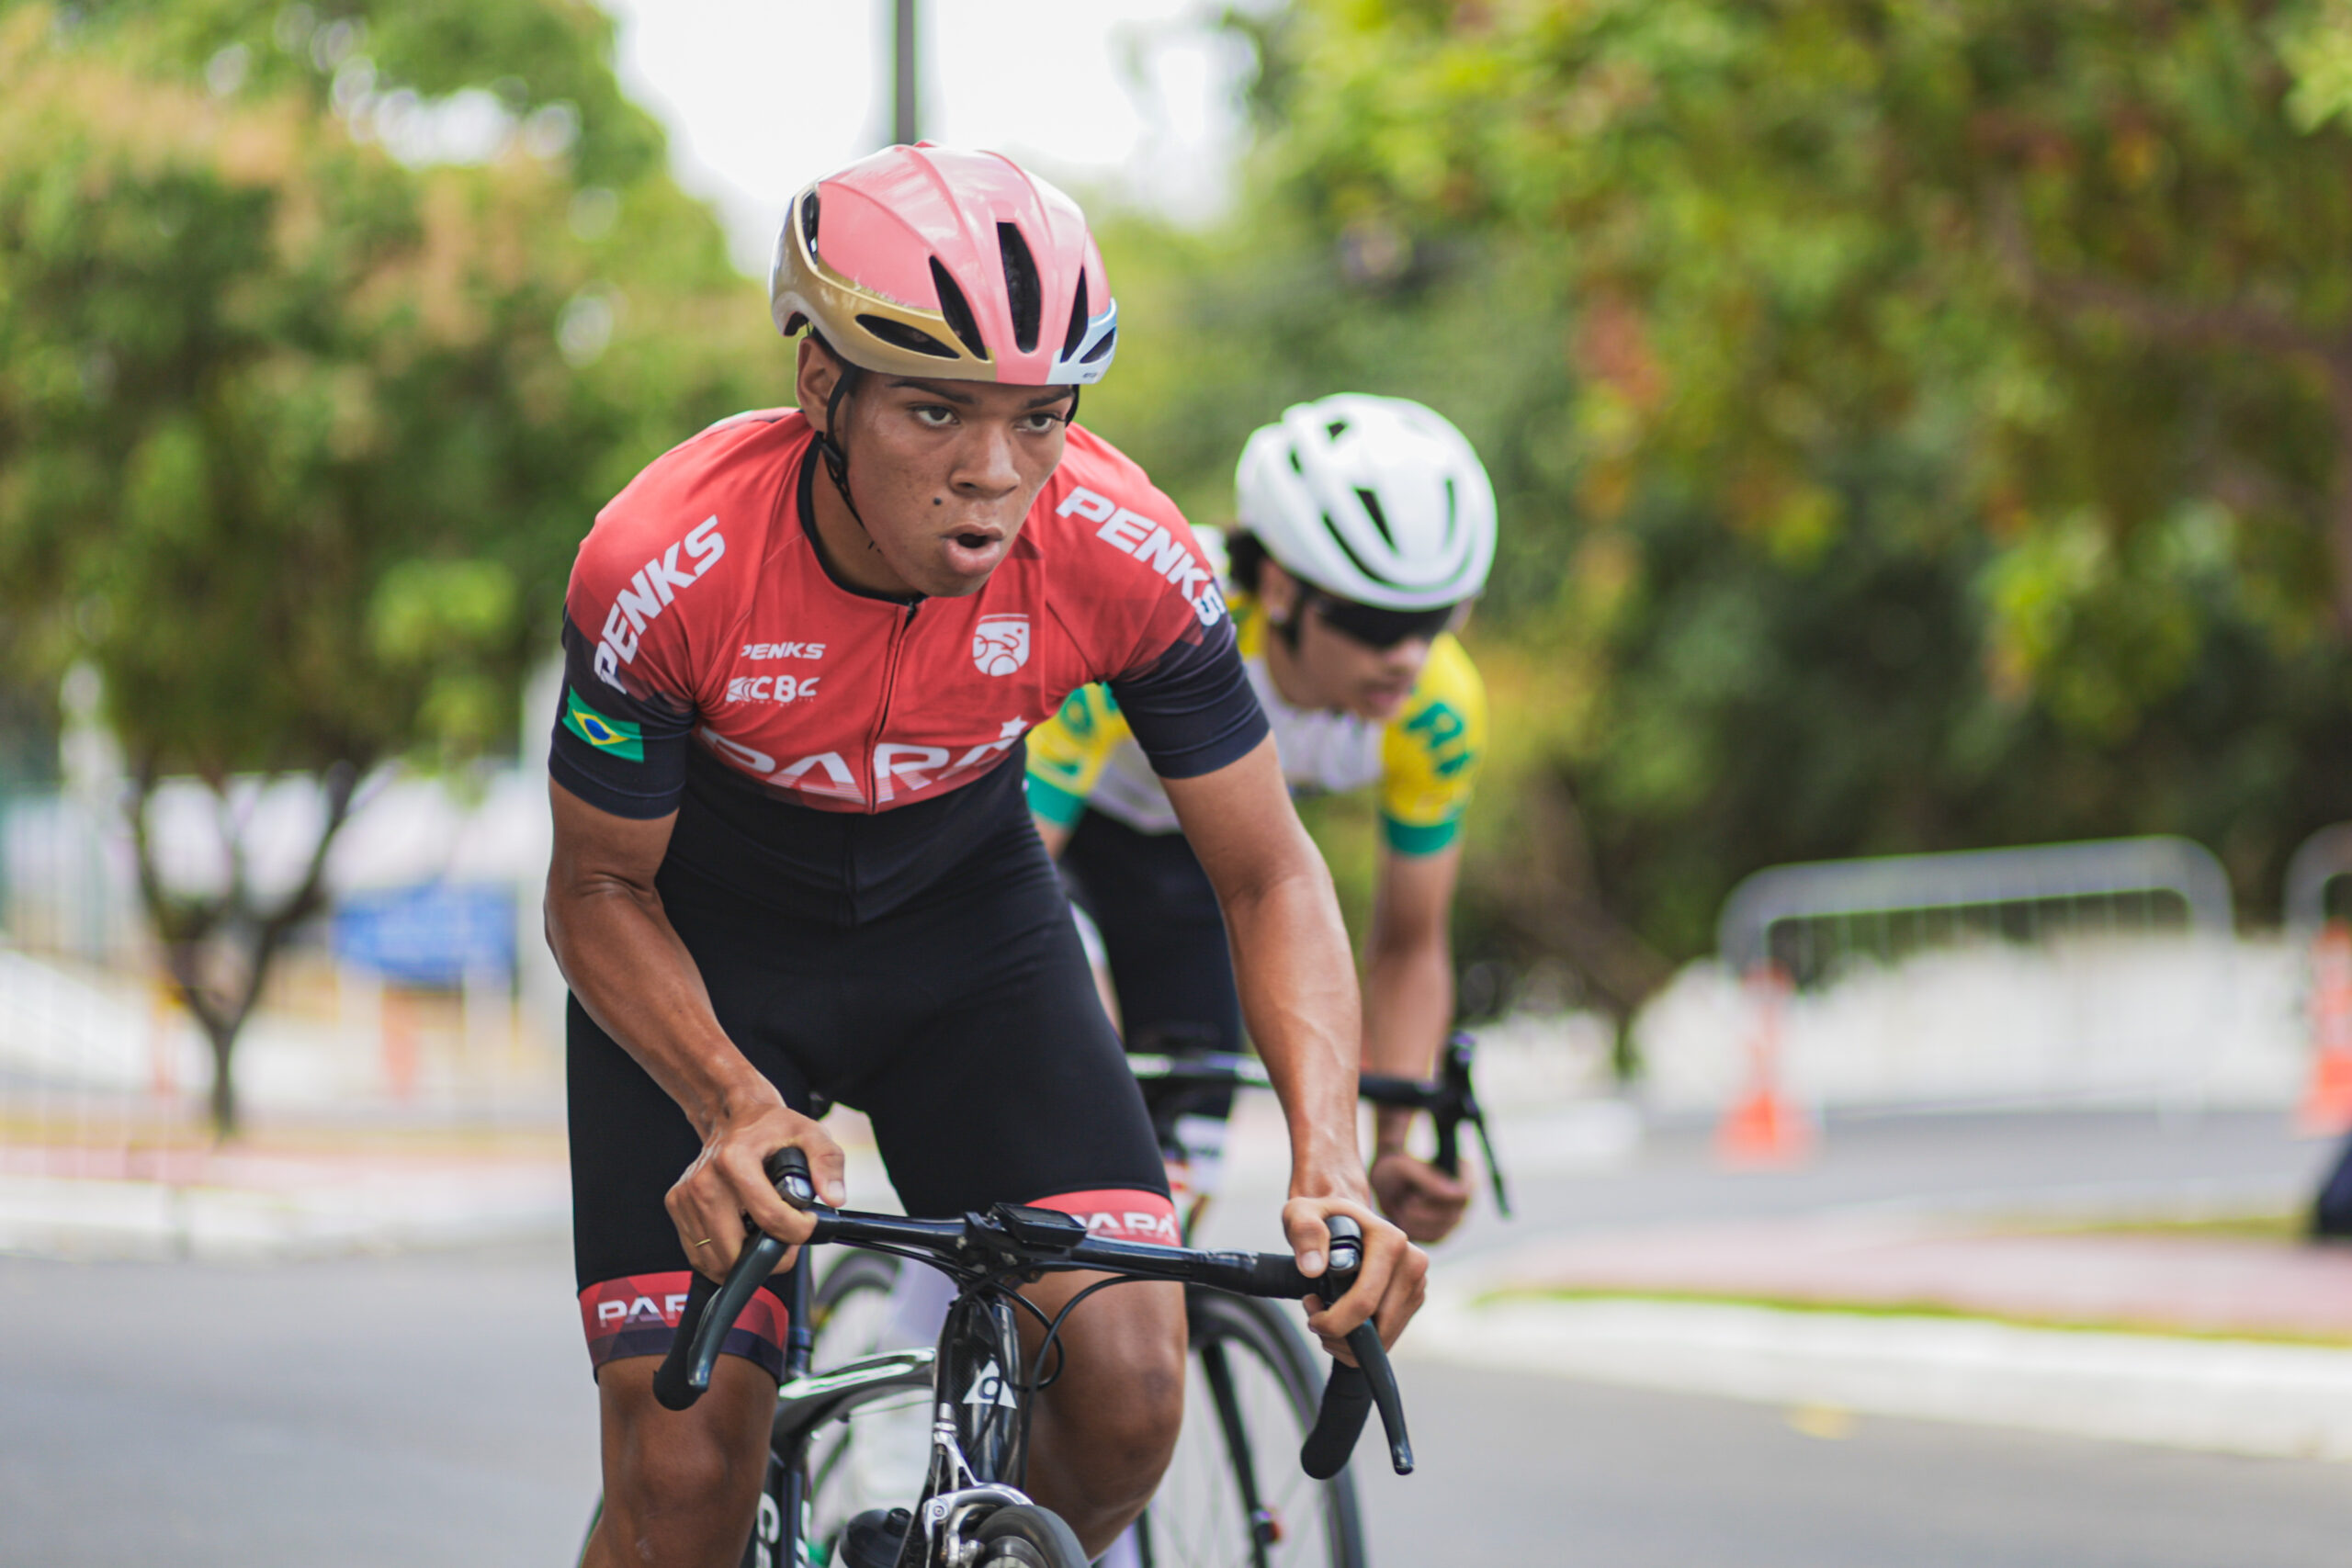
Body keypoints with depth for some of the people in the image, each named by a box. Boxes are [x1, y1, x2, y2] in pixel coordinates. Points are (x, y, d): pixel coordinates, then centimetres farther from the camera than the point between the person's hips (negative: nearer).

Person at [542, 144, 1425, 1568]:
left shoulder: (1124, 556, -27)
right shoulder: (662, 570, -32)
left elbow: (1270, 874, -15)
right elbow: (599, 890, -17)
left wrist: (1333, 1169, -30)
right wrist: (732, 1104, -35)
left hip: (965, 916, 2)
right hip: (707, 943, -2)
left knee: (1129, 1387, -18)